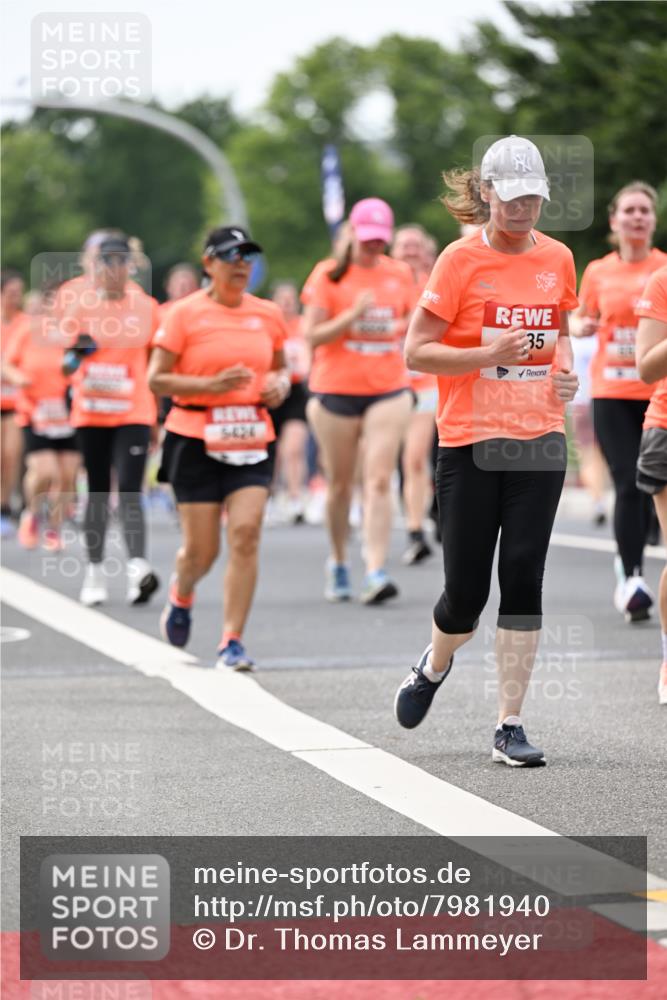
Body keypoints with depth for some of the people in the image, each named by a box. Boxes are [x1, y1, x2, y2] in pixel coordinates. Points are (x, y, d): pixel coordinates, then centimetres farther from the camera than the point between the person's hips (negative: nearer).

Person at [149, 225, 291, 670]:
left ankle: (233, 641, -7)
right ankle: (181, 596, 37)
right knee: (201, 549, 0)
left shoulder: (268, 314, 8)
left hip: (252, 440, 3)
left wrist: (280, 386, 0)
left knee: (246, 533, -13)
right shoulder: (185, 314, -4)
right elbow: (157, 380, -6)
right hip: (196, 440, -3)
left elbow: (280, 368, 23)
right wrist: (212, 385, -18)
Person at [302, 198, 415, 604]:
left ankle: (376, 572, -16)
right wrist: (353, 316, -19)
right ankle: (338, 563, 28)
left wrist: (407, 327, -3)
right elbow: (312, 334, -6)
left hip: (388, 390, 1)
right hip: (337, 391, -1)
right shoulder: (329, 275, -1)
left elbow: (411, 324, 21)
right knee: (340, 483, 8)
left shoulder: (400, 274, 8)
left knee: (379, 480, -11)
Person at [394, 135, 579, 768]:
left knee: (523, 577, -5)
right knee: (466, 591, 0)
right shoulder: (460, 259, -7)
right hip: (469, 442, -3)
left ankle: (510, 727, 1)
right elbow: (416, 352, -7)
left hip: (540, 439, 3)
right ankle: (434, 666, 34)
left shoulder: (557, 259, 8)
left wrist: (564, 367, 5)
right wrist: (489, 354, -20)